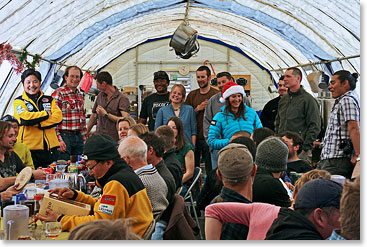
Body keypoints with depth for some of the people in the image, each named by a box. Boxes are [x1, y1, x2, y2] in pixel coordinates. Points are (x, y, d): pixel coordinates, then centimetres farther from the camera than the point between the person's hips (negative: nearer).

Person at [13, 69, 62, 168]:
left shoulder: (49, 99, 15)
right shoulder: (19, 101, 5)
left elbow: (58, 116, -1)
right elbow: (24, 118, -14)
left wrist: (38, 124, -12)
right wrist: (47, 114, -5)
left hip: (50, 147, 4)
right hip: (29, 148, -3)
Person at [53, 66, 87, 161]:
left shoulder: (80, 95, 15)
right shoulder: (59, 93, -8)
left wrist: (84, 138, 16)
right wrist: (59, 139, -18)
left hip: (78, 136, 7)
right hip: (64, 135, -7)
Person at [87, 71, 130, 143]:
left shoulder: (123, 99, -6)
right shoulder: (100, 95, 13)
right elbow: (94, 116, 22)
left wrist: (106, 114, -12)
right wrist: (85, 134, 21)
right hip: (98, 138, 5)